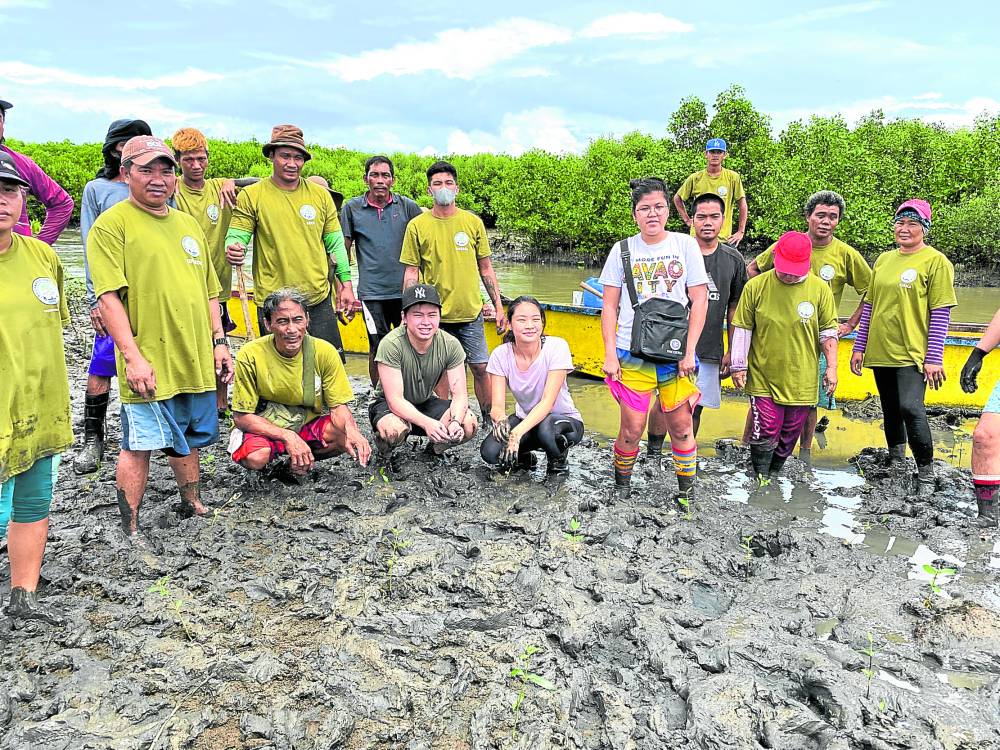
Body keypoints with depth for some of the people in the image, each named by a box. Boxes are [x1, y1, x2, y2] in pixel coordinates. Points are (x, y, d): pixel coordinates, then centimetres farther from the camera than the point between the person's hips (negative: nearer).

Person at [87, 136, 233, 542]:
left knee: (189, 438, 18)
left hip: (195, 359, 7)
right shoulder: (112, 223, -6)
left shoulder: (188, 223, 15)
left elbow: (209, 290, 19)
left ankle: (192, 505, 35)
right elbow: (108, 295, -14)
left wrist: (218, 340, 11)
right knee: (139, 444, 1)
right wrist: (133, 356, -21)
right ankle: (130, 531, 14)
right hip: (149, 363, -6)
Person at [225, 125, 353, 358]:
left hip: (319, 298, 3)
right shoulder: (251, 196, -1)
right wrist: (233, 249, -26)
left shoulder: (320, 195, 7)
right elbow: (236, 236, -2)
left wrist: (346, 283, 8)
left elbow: (335, 242, 11)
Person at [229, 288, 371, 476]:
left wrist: (351, 430, -34)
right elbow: (241, 417, -15)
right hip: (263, 426, -2)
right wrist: (287, 436, -29)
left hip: (308, 422, 2)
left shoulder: (325, 352, -14)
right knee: (256, 457, -34)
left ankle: (298, 460, 3)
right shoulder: (250, 355, -20)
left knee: (348, 438, -25)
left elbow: (338, 406, -9)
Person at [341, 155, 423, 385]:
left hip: (405, 290, 1)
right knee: (378, 347, 4)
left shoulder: (407, 206, 4)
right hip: (372, 292, -1)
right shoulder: (352, 208, 3)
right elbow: (344, 250, 7)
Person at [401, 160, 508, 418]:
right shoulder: (417, 226, 0)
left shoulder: (473, 222, 5)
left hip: (471, 312, 1)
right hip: (434, 315, -1)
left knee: (480, 368, 4)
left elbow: (486, 268, 10)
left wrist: (499, 307, 6)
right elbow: (411, 273, 2)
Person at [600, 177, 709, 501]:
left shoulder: (685, 245, 4)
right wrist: (610, 353, -3)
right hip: (632, 355, 0)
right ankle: (621, 487, 20)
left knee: (681, 427, 4)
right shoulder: (623, 250, 4)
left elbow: (699, 301, 3)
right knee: (631, 430, 0)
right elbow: (609, 306, 5)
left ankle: (687, 493, 19)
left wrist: (689, 352, -3)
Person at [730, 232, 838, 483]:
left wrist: (832, 367, 2)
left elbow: (828, 330, 6)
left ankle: (774, 476, 31)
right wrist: (739, 366, 0)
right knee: (765, 432, -4)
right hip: (763, 377, -2)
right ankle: (761, 479, 12)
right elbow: (742, 329, 0)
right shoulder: (756, 286, -6)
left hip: (801, 379, 2)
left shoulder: (820, 288, -3)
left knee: (790, 434, 12)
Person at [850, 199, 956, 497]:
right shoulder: (884, 260, 12)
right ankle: (896, 463, 32)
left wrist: (934, 359, -12)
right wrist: (859, 347, 11)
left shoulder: (935, 261, -4)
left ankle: (926, 474, -1)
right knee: (891, 411, 15)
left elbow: (941, 313, -8)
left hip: (912, 353, -6)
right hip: (880, 351, 6)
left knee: (911, 408, -17)